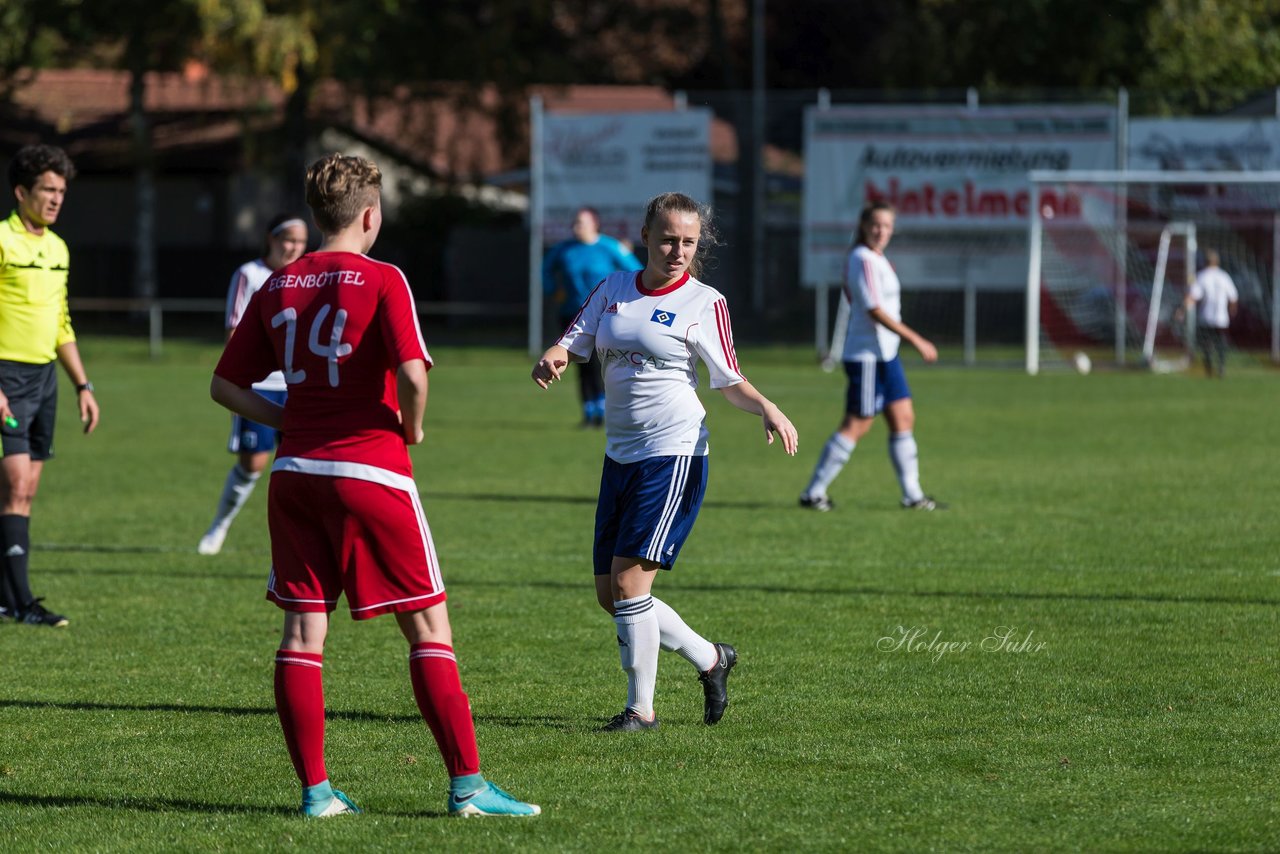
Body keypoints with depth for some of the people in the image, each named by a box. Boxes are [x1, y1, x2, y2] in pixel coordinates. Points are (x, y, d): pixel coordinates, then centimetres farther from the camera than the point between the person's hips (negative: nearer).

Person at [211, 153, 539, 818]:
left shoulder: (278, 286, 9)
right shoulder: (381, 281, -7)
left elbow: (225, 385, 11)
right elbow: (411, 374, -20)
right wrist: (412, 429, -2)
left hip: (295, 472, 5)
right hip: (370, 470, -5)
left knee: (302, 630, 6)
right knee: (428, 626, 1)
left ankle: (315, 789, 4)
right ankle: (467, 783, -3)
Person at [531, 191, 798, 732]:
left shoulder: (704, 303, -4)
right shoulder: (614, 289, 11)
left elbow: (729, 382, -1)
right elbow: (574, 342, 8)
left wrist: (766, 408, -21)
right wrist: (551, 360, -16)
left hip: (674, 452, -7)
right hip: (620, 454, 7)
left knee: (629, 580, -13)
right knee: (610, 594, 7)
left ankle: (641, 708, -2)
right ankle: (709, 658, 27)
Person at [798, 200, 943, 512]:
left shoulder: (877, 260, 14)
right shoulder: (863, 260, -16)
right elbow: (875, 310, -22)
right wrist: (917, 340, -21)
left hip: (886, 355, 10)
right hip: (866, 355, -10)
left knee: (903, 419, 8)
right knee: (856, 425, -7)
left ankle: (912, 495, 12)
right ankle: (813, 493, -2)